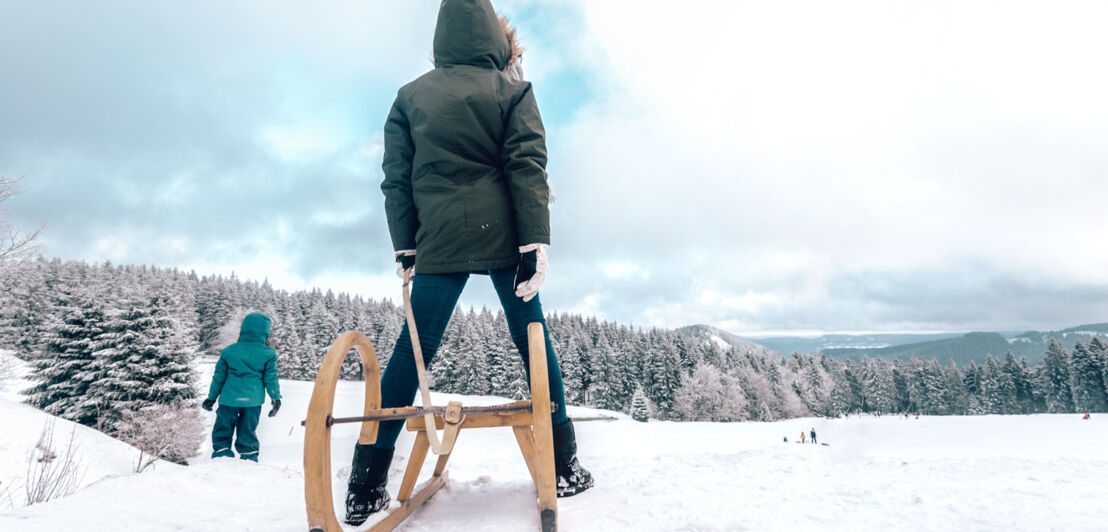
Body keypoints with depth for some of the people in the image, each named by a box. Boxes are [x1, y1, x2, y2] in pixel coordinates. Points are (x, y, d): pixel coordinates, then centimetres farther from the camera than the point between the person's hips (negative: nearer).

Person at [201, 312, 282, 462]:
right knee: (247, 432, 11)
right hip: (253, 400, 0)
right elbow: (270, 378, 0)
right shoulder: (268, 354, -2)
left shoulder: (229, 351, 3)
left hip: (229, 398, 0)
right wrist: (276, 398, 11)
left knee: (223, 431, 12)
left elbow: (219, 377, 9)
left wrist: (211, 397, 20)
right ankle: (249, 458, 14)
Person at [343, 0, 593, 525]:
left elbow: (396, 178, 7)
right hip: (502, 235, -1)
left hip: (438, 240, 2)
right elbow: (528, 167, -4)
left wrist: (404, 247, 10)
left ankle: (366, 487, 8)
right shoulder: (512, 90, 7)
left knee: (412, 349, 5)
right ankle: (562, 467, 11)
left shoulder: (410, 95, 13)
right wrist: (536, 243, -9)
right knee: (532, 339, 7)